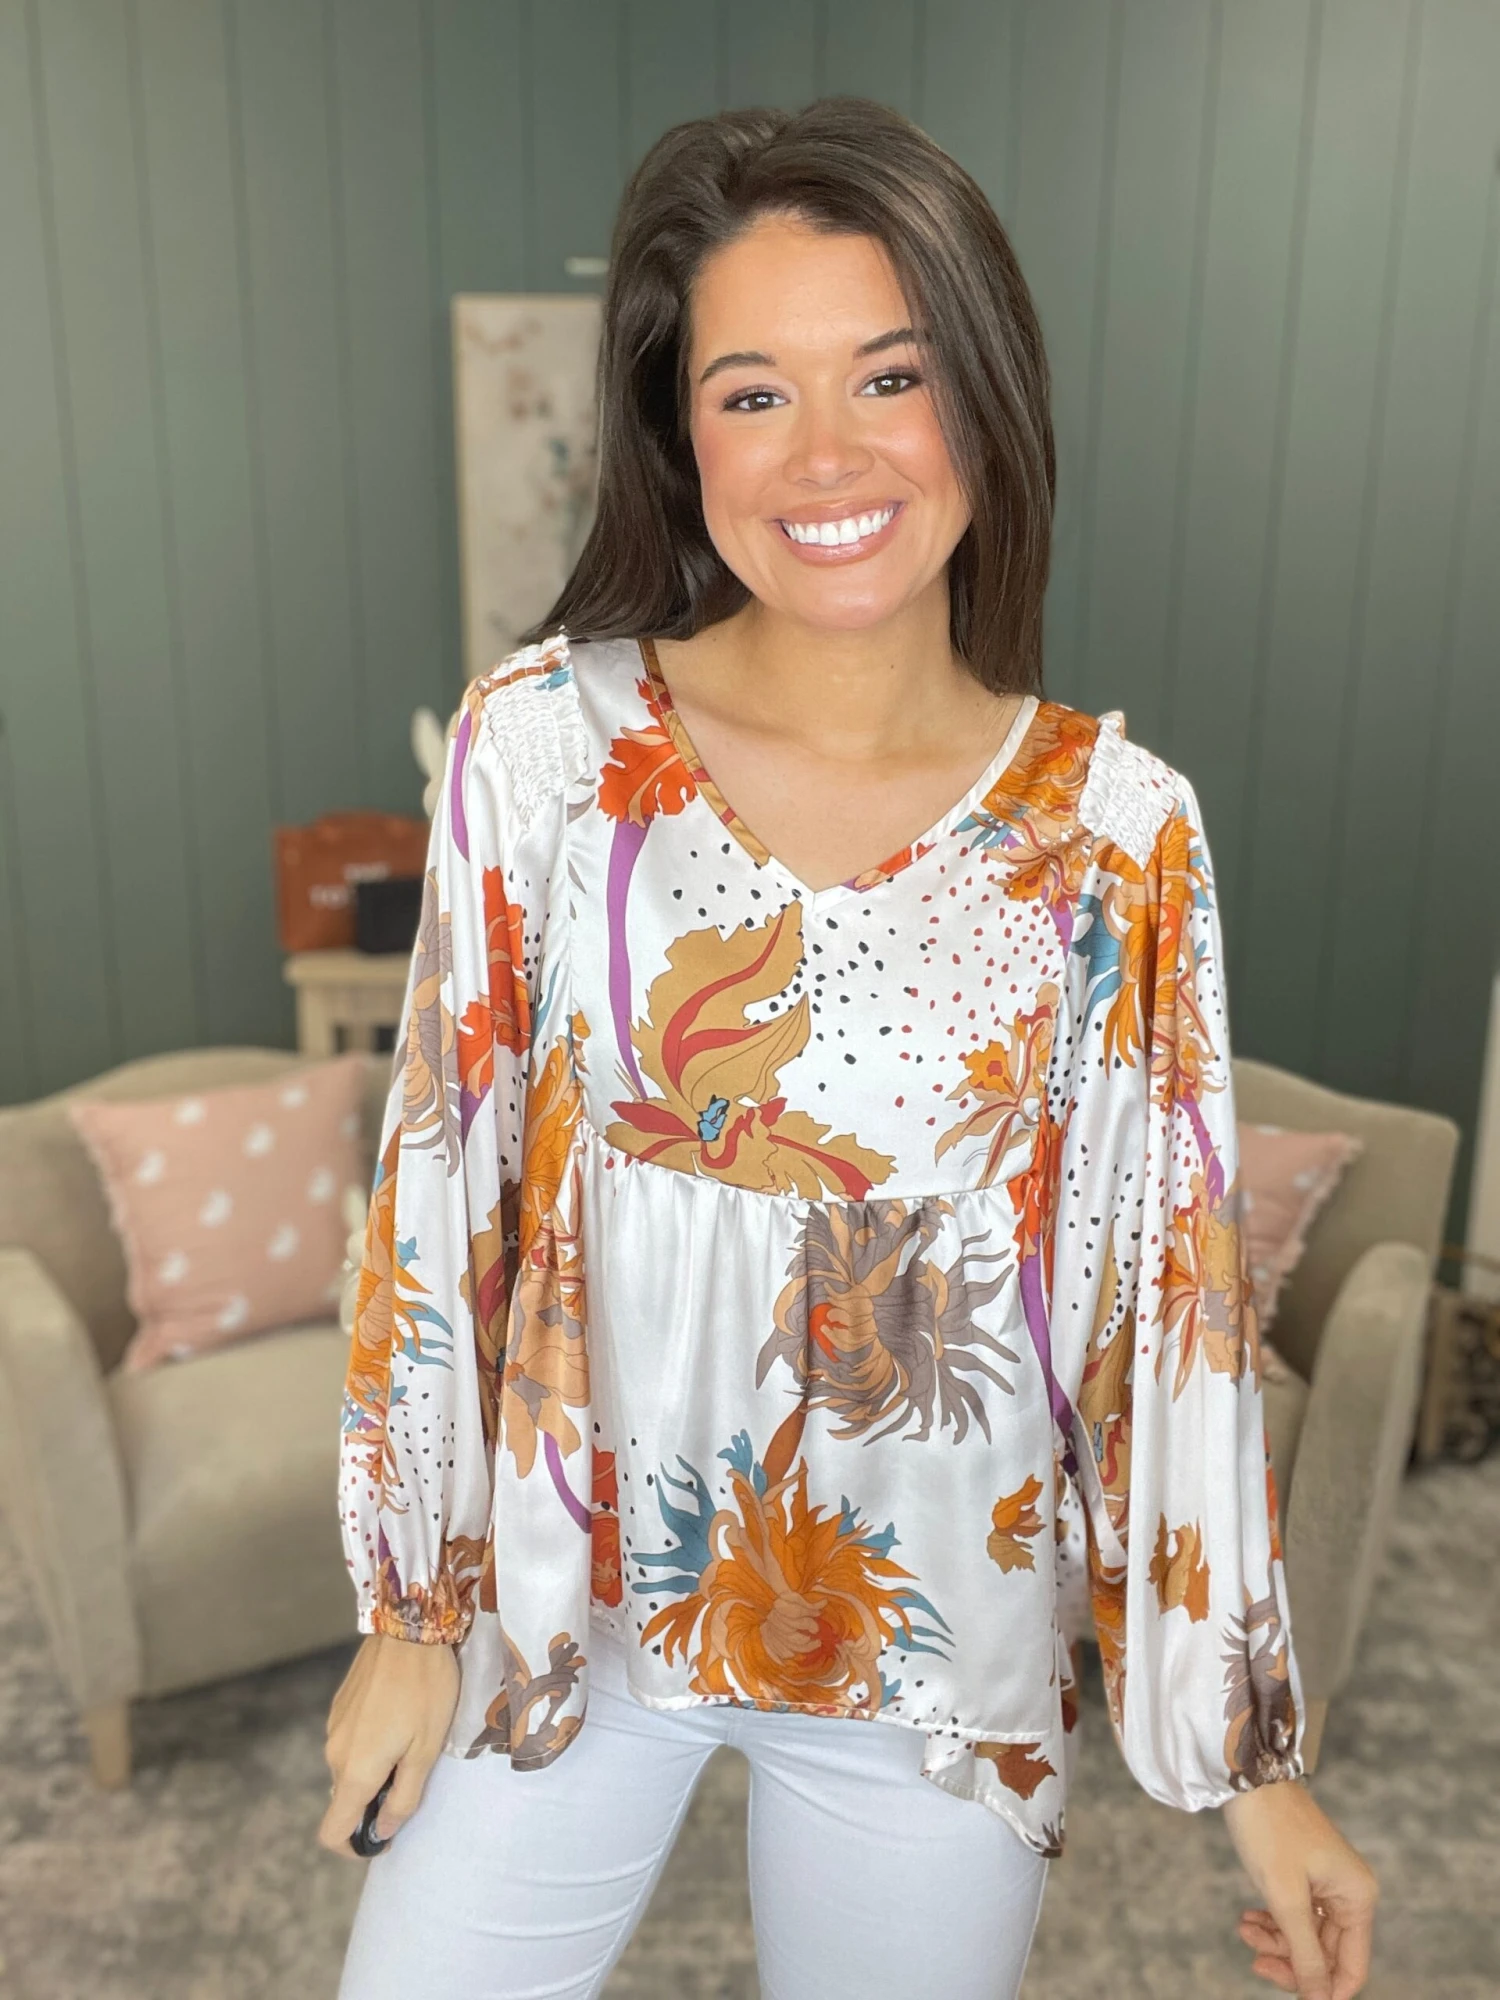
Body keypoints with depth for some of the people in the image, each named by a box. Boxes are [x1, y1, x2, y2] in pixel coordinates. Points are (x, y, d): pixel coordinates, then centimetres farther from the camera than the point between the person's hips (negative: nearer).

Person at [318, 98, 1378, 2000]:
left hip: (944, 1654, 0)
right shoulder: (541, 740, -13)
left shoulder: (1119, 828, -13)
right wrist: (413, 1607, 1)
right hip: (564, 1607, 1)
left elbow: (1174, 1291, -6)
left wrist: (1255, 1754, 1)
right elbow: (439, 1189, -6)